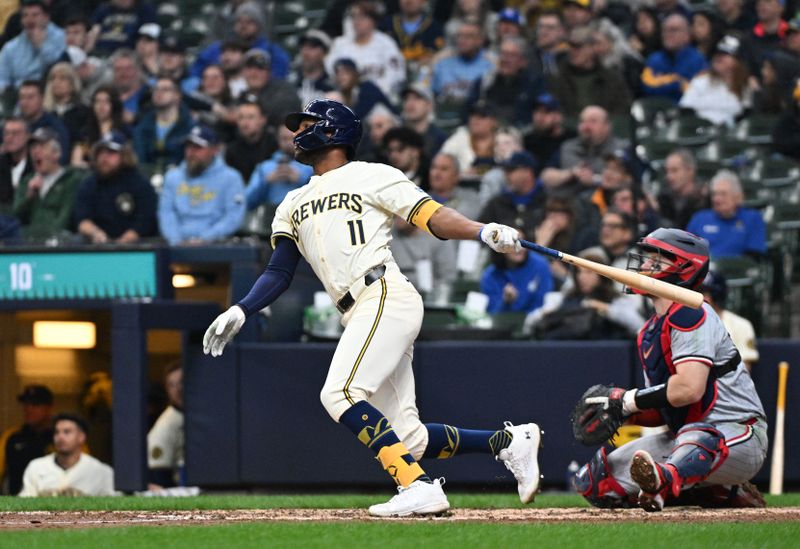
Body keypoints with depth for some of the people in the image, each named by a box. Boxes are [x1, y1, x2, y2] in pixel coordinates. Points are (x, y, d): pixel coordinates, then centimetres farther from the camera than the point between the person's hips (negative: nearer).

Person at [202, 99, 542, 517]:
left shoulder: (371, 176, 7)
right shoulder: (293, 205, 27)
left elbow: (431, 215, -3)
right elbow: (279, 272, 20)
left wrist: (484, 232, -20)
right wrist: (239, 313, 4)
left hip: (386, 296, -7)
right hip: (360, 317, 7)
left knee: (339, 394, -25)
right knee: (408, 439, 0)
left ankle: (418, 487, -28)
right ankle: (509, 441, 13)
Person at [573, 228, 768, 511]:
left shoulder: (691, 315, -13)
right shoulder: (649, 333, 15)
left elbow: (690, 389, -26)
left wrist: (632, 399, -16)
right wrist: (627, 411, -4)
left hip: (739, 436, -10)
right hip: (683, 433, 10)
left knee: (695, 440, -43)